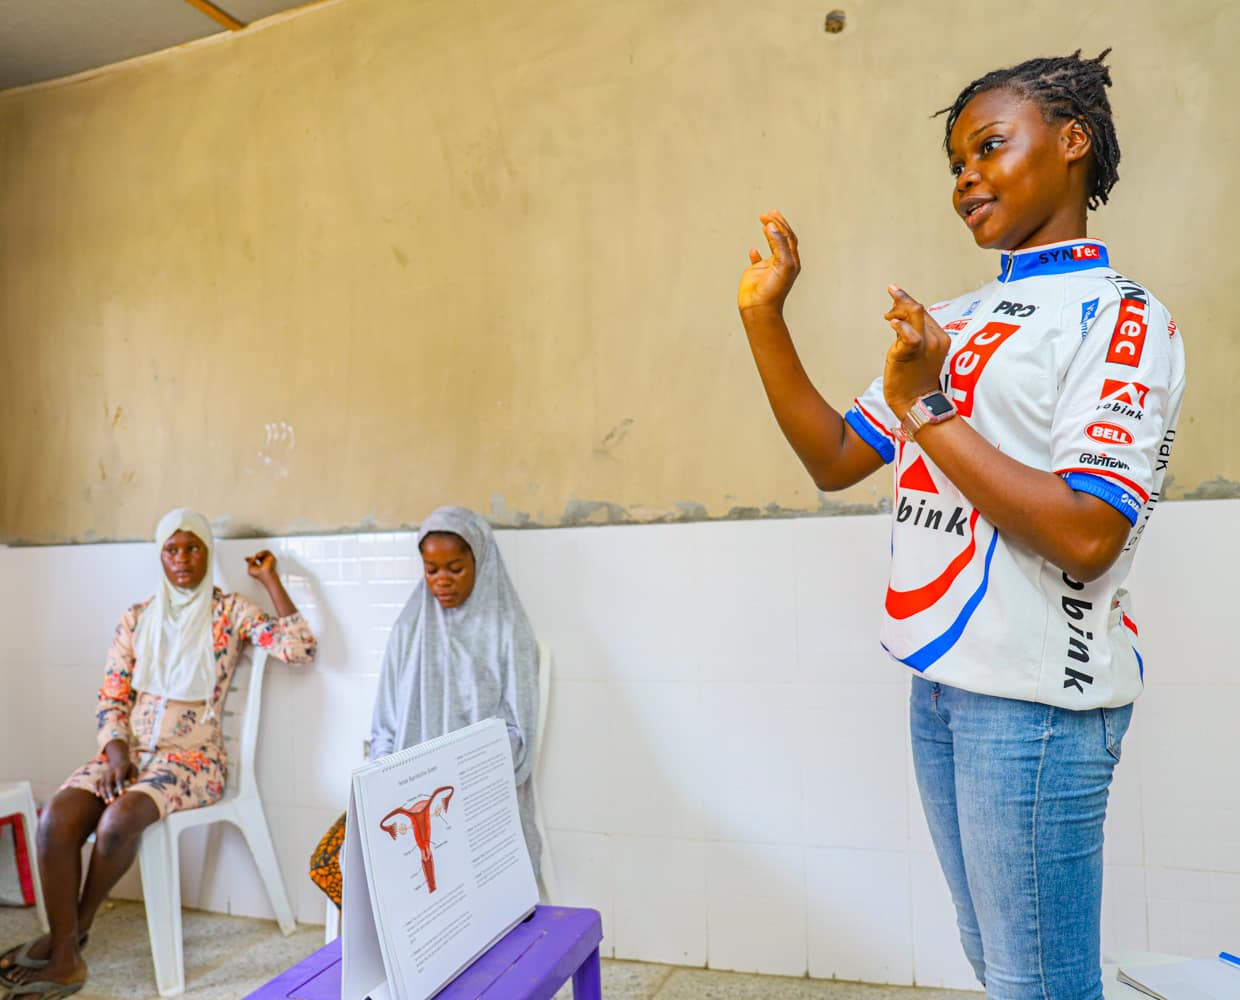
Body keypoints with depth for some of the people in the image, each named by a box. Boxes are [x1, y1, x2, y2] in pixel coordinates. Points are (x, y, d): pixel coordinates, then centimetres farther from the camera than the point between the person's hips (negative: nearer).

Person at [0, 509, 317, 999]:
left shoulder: (231, 611, -1)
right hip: (130, 750, 4)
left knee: (118, 820, -30)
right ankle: (65, 957, -14)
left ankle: (77, 927, -2)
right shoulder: (137, 618, 10)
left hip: (194, 757, -4)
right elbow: (111, 696, 9)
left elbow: (299, 647, -15)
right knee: (55, 819, -23)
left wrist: (269, 578, -11)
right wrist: (115, 750, -9)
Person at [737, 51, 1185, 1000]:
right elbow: (834, 459, 11)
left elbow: (1086, 537, -20)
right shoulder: (950, 323, 13)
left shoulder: (1120, 319, -8)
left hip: (1037, 695, -7)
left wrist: (928, 408, -18)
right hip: (942, 680, 7)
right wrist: (765, 317, 5)